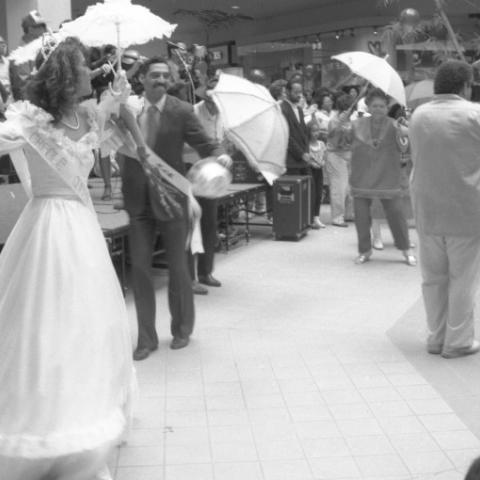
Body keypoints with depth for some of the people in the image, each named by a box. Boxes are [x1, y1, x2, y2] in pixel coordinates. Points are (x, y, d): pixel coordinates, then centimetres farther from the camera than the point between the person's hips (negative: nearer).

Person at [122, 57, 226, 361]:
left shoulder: (181, 111, -7)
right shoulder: (127, 108, 0)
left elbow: (207, 146, -9)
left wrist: (220, 158, -29)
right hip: (139, 199, 2)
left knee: (178, 267, 11)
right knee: (140, 268, 6)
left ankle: (182, 330, 31)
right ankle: (147, 338, 19)